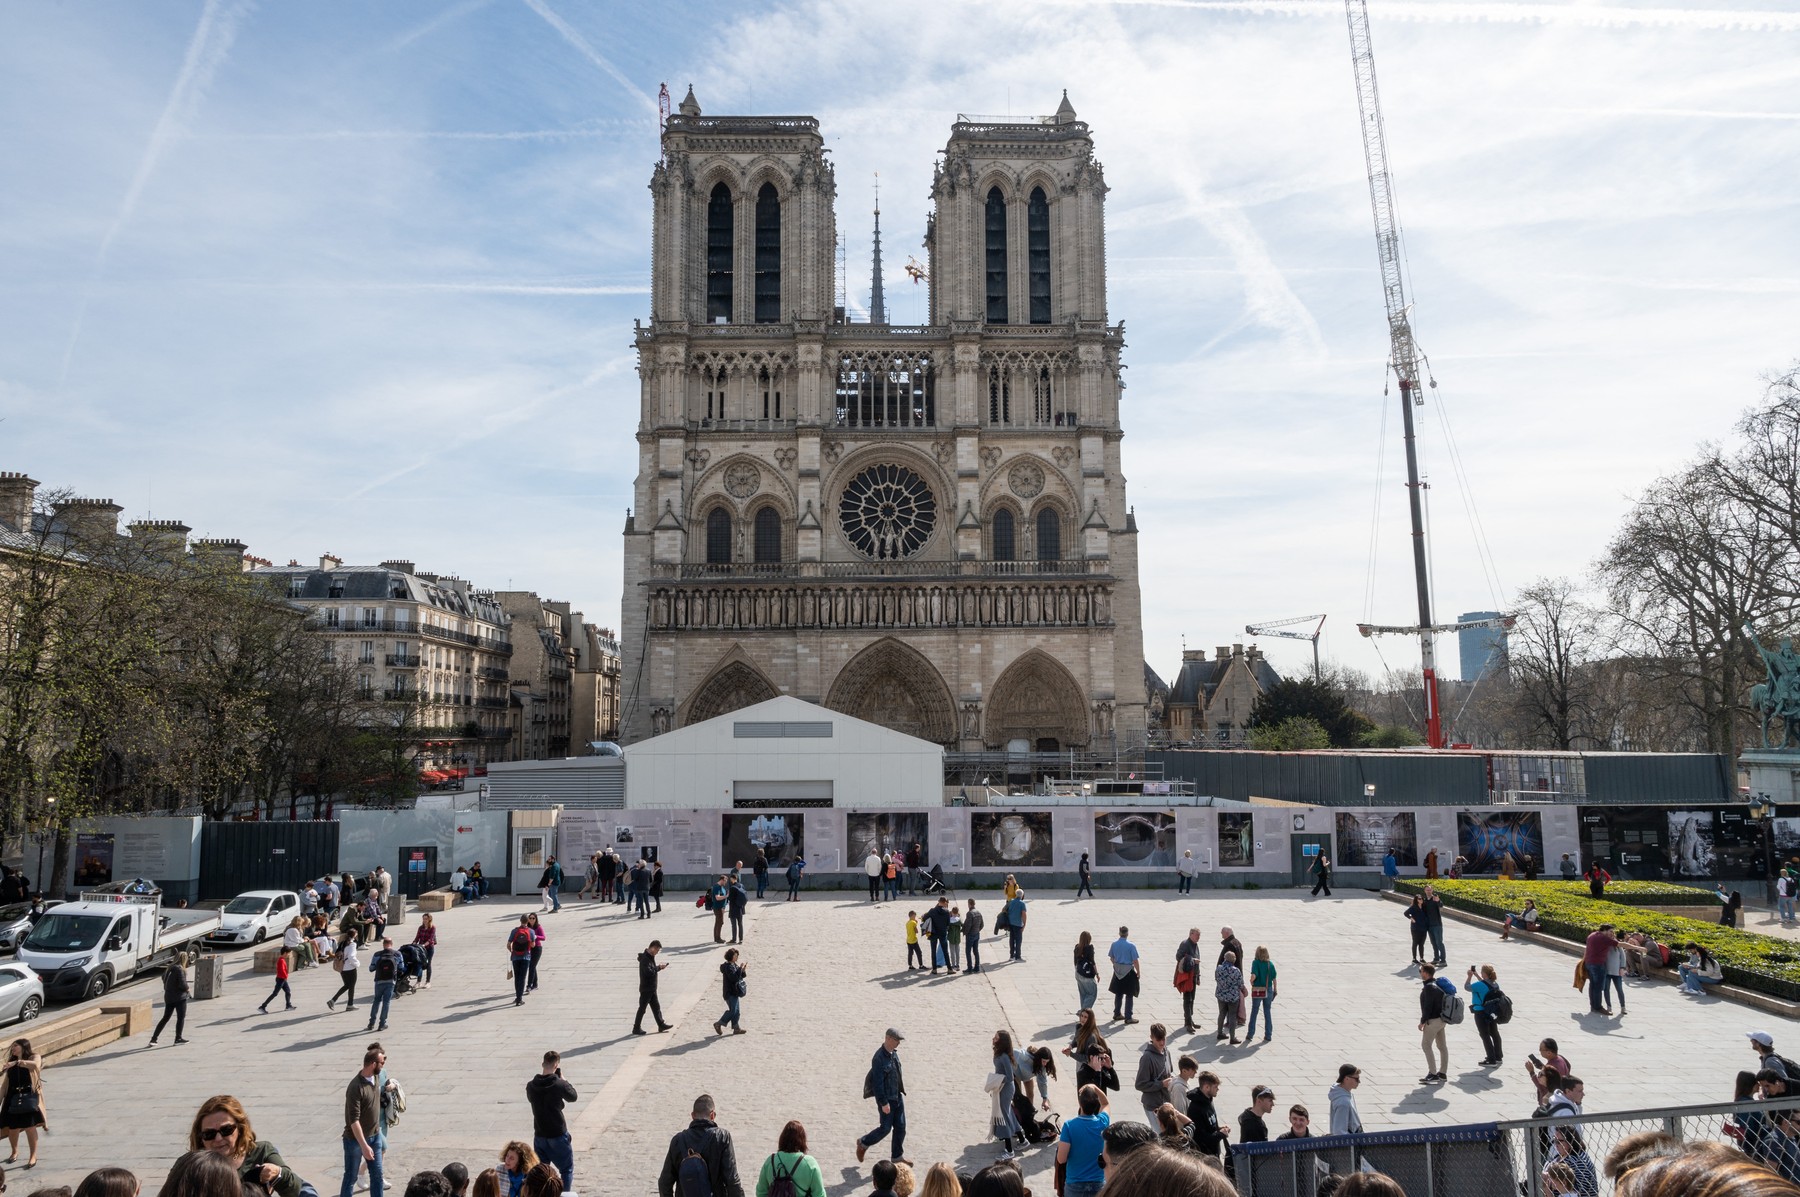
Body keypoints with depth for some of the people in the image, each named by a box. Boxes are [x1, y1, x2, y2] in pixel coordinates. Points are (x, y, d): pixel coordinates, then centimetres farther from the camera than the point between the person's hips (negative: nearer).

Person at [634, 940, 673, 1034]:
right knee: (642, 1008, 1)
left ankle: (661, 1025, 22)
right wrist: (659, 967, -19)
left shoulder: (650, 957, 8)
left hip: (651, 988, 10)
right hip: (646, 988, -10)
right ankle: (636, 1028, 11)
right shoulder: (645, 959, -23)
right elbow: (649, 972, -31)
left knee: (656, 1007, 14)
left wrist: (659, 967, -3)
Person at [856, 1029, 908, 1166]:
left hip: (898, 1097, 8)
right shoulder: (879, 1058, -23)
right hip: (886, 1099, -8)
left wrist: (901, 1091, 18)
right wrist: (883, 1103, -21)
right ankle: (863, 1143, 24)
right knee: (885, 1128, 2)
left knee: (901, 1127, 9)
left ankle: (897, 1156, 22)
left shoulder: (894, 1053, 4)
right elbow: (877, 1083, -23)